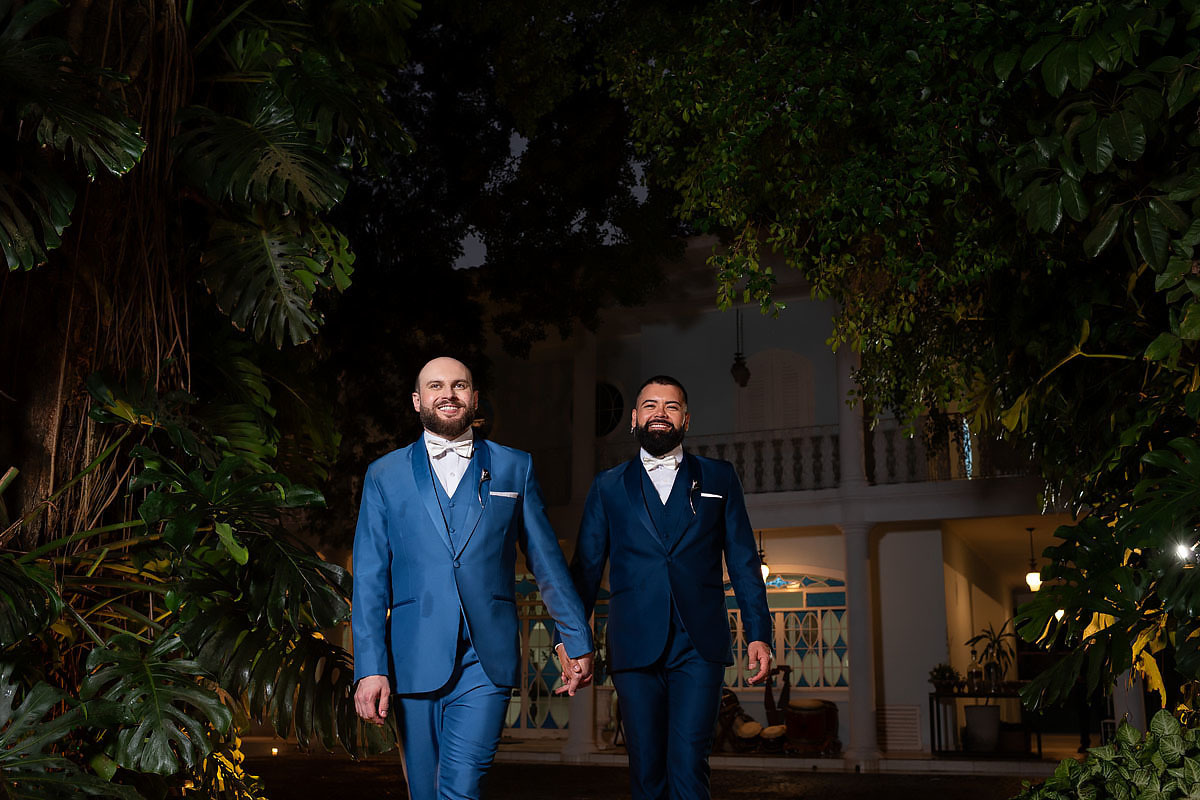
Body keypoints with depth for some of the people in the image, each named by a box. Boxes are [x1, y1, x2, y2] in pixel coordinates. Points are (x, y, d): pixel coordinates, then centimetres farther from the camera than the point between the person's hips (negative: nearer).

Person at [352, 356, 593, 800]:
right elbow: (369, 580, 4)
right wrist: (370, 667, -5)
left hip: (488, 661, -1)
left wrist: (577, 641, 12)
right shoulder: (384, 476, 8)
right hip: (415, 660, 1)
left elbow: (547, 561, 12)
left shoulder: (515, 468, 8)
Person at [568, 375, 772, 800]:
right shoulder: (608, 486, 13)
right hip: (635, 648, 1)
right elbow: (586, 567, 11)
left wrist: (758, 632, 1)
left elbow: (743, 560, 9)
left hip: (700, 645, -1)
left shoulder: (719, 478, 12)